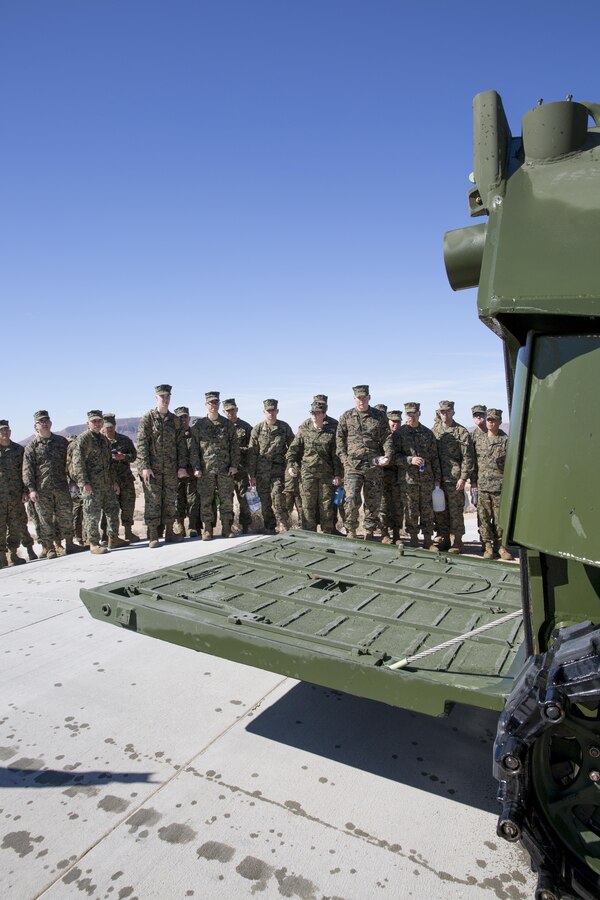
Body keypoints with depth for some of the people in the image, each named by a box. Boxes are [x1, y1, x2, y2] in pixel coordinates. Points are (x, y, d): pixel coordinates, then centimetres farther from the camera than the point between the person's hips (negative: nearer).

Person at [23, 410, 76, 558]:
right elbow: (27, 469, -3)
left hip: (61, 486, 2)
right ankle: (49, 548, 12)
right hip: (42, 489, -2)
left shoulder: (61, 441, 10)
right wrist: (31, 489, -11)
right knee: (45, 519, 3)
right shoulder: (32, 446, 1)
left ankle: (68, 543, 18)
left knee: (65, 516, 6)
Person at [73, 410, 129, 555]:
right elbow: (78, 462, -15)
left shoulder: (104, 439, 16)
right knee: (92, 515, -2)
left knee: (113, 510, 12)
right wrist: (84, 483, -21)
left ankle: (113, 539, 23)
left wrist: (114, 481, 18)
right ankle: (94, 544, 6)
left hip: (107, 483, 8)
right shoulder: (83, 439, -8)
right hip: (91, 485, -8)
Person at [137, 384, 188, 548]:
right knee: (153, 501, -1)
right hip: (152, 468, -4)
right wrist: (145, 467, -15)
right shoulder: (147, 418, -2)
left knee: (171, 501, 9)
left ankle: (169, 532, 20)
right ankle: (153, 536, 5)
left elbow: (181, 444, 9)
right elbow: (142, 444, -8)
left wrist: (182, 466, 1)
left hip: (171, 469, 4)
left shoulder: (175, 420, 10)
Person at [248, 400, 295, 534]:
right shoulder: (257, 429, 4)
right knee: (265, 500, 5)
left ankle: (283, 524, -4)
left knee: (277, 495, -16)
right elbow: (252, 453, 4)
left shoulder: (284, 427, 5)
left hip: (278, 468, -1)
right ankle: (269, 528, 16)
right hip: (262, 470, 1)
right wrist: (251, 474, 1)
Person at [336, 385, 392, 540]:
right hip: (353, 465, -1)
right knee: (352, 499, -13)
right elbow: (340, 439, 8)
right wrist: (344, 458, -3)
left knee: (373, 501, 6)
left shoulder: (378, 417, 8)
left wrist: (388, 454, -9)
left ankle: (369, 532, 20)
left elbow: (387, 437, 7)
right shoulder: (346, 417, 7)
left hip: (374, 465, 2)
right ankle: (351, 531, 5)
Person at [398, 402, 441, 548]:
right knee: (411, 510, 4)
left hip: (427, 478, 2)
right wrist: (410, 460, -17)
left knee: (427, 510, 5)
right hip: (409, 478, -2)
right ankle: (413, 538, 15)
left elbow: (434, 457, 9)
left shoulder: (428, 433, 8)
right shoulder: (400, 433, 1)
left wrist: (437, 479, 5)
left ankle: (427, 539, 14)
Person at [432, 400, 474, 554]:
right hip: (437, 478, 5)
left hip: (454, 478, -5)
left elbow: (468, 458, -6)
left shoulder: (461, 432, -4)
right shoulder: (435, 429, 10)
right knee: (439, 510, 10)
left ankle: (457, 542, 8)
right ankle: (443, 539, 21)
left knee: (455, 511, -1)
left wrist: (463, 478, -11)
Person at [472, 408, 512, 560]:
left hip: (500, 487, -3)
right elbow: (474, 463, 14)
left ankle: (500, 546, 13)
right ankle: (488, 546, 12)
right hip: (482, 486, 3)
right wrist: (474, 484, 9)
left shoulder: (506, 440, 2)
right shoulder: (479, 440, 12)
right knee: (484, 518, 3)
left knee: (500, 519, 1)